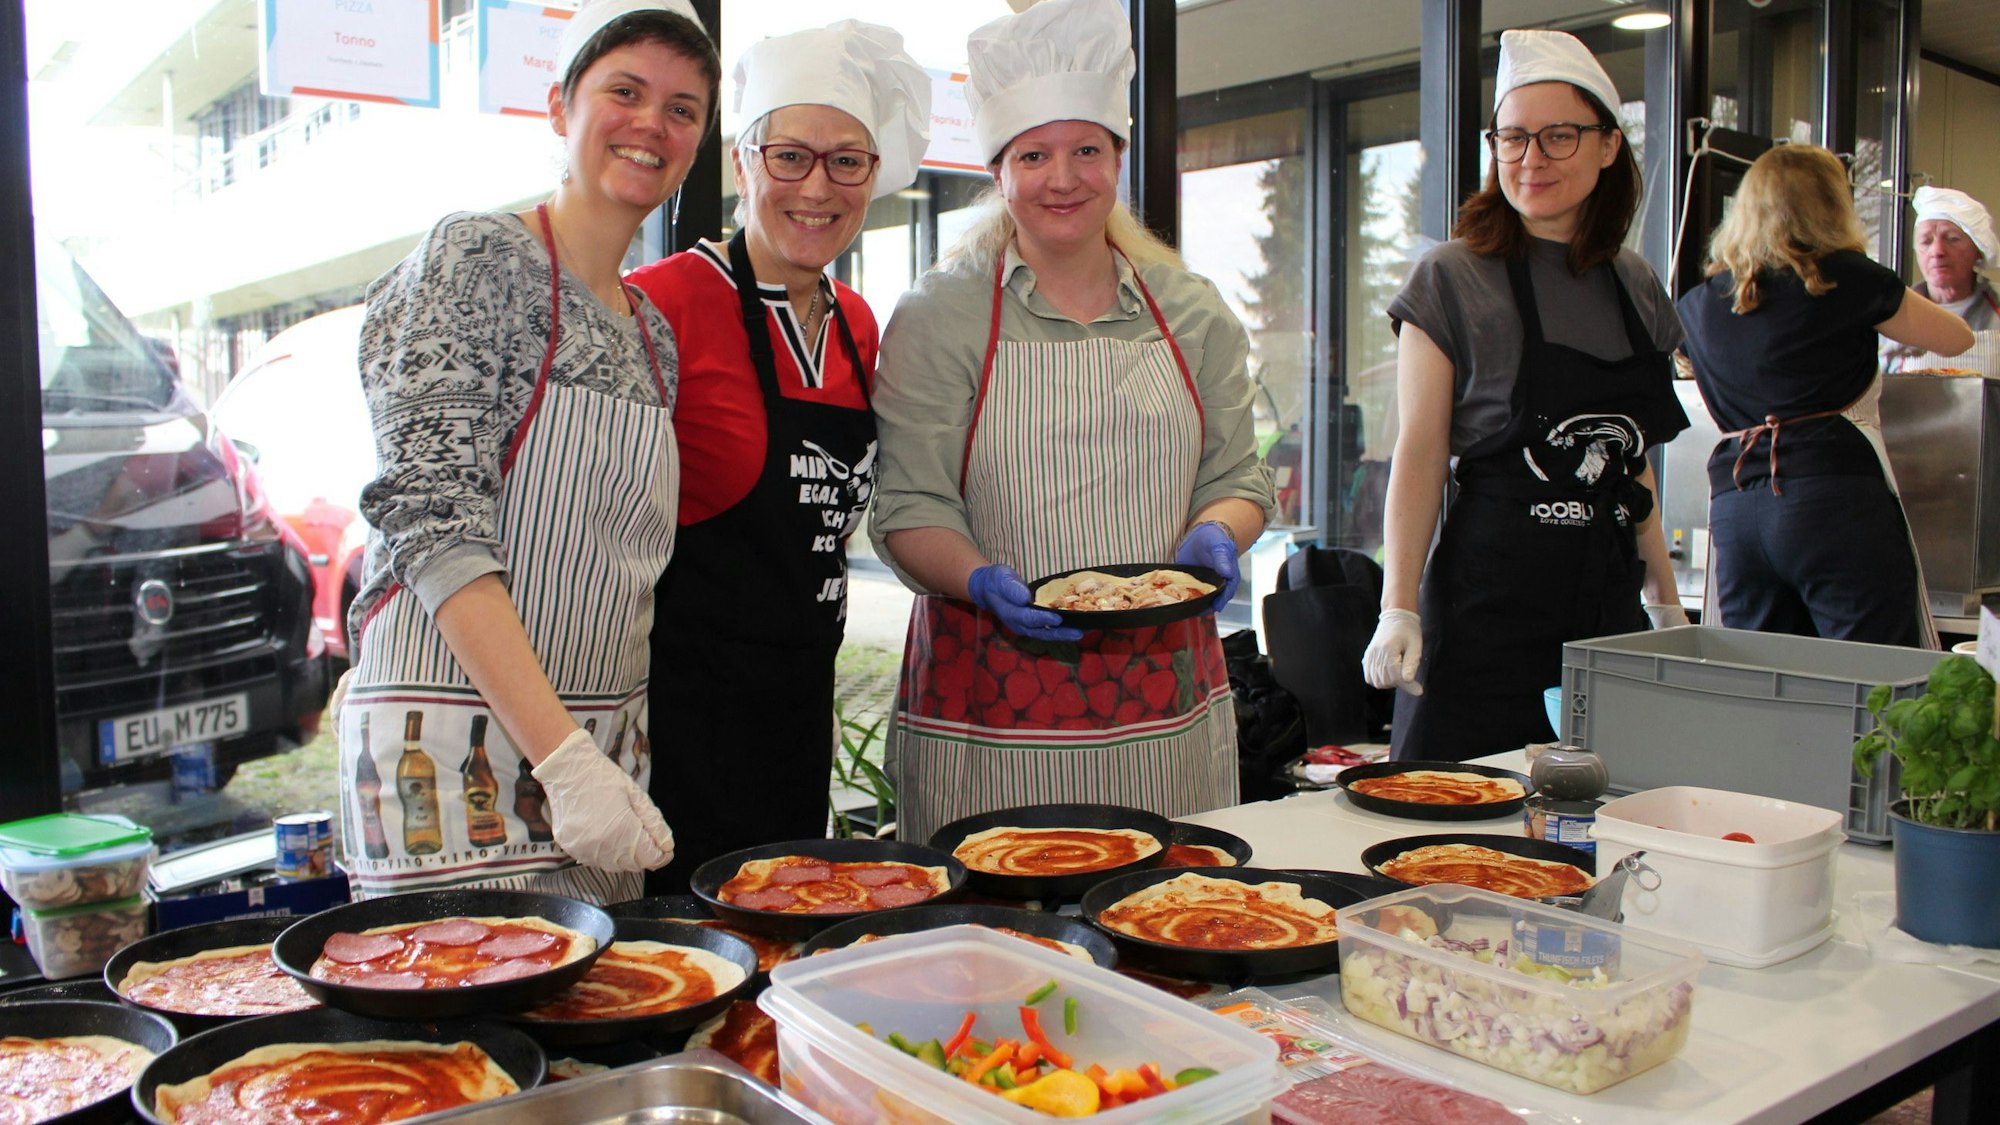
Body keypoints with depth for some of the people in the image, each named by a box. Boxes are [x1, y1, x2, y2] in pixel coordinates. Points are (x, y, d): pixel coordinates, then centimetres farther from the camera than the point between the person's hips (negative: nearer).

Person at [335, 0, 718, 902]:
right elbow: (436, 524, -16)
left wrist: (620, 743, 6)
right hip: (457, 749, -6)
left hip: (601, 751, 7)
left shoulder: (653, 333, 14)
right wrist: (564, 757, -22)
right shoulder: (476, 260, -7)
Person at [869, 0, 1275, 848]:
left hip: (1165, 697, 3)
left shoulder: (1194, 313, 10)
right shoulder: (937, 316, -1)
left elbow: (1237, 474, 12)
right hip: (992, 700, -3)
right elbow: (909, 506, -5)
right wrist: (982, 581, -23)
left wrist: (1213, 534, -9)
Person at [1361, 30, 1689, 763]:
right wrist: (1399, 610, -15)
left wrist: (1665, 600, 19)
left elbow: (1633, 462, 19)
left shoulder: (1637, 288, 12)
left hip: (1609, 603, 5)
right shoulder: (1452, 278, -4)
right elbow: (1418, 457, -8)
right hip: (1487, 607, -5)